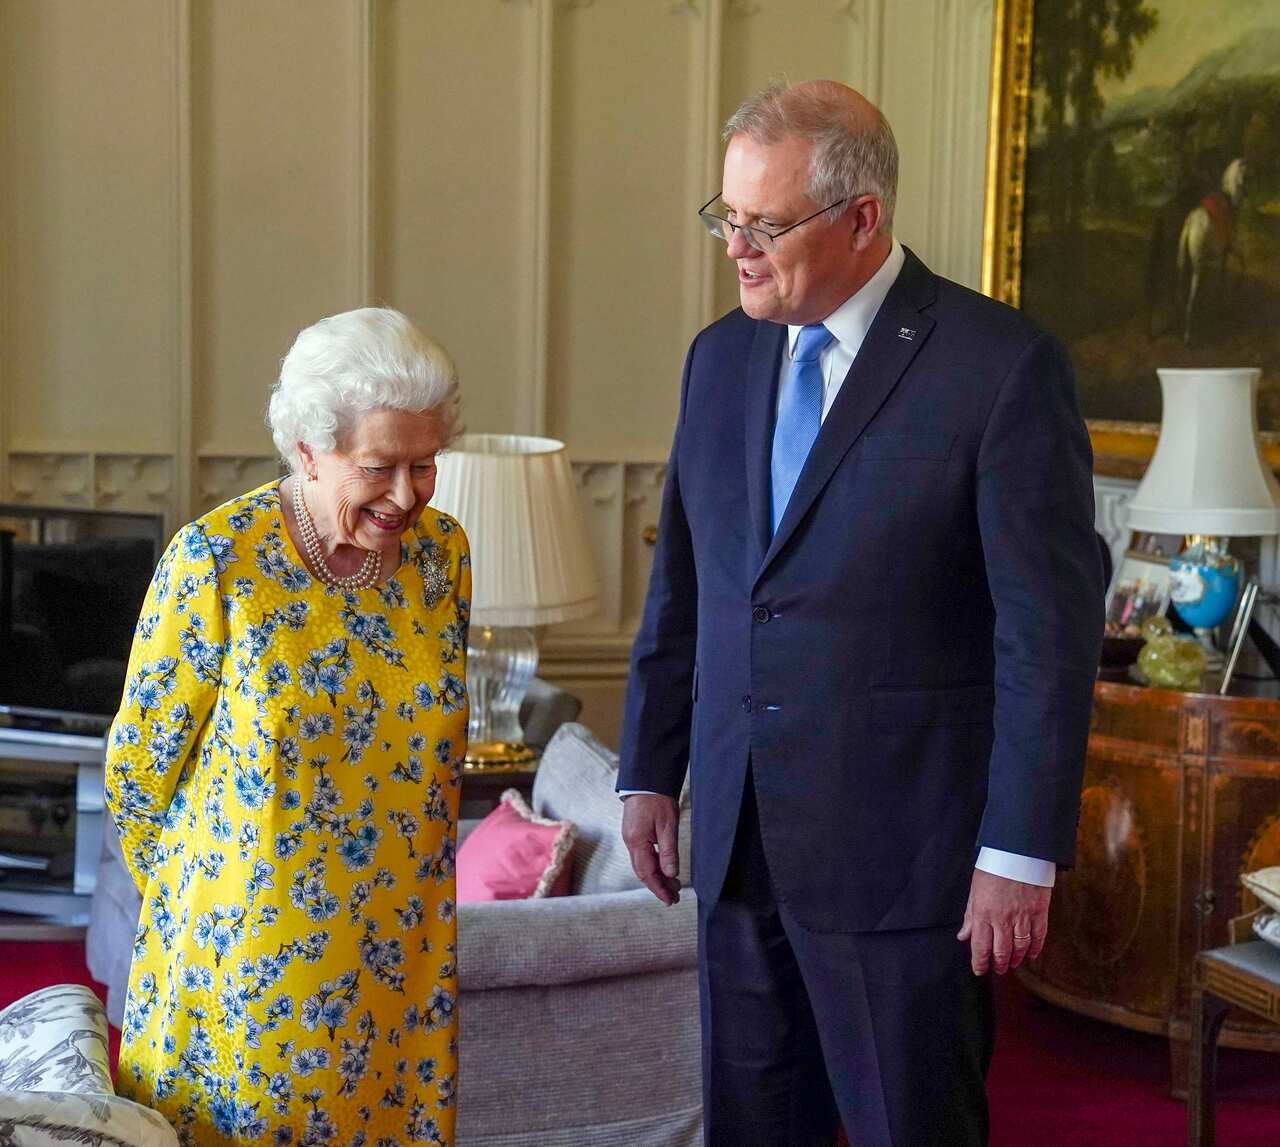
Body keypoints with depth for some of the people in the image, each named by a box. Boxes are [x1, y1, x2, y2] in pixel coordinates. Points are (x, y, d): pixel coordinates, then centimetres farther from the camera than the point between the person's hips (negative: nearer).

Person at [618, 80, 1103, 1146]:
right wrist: (650, 772, 12)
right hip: (739, 840, 6)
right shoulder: (721, 357, 8)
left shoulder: (1003, 365, -11)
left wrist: (1022, 853, -14)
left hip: (904, 853, -6)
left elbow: (1051, 626, -12)